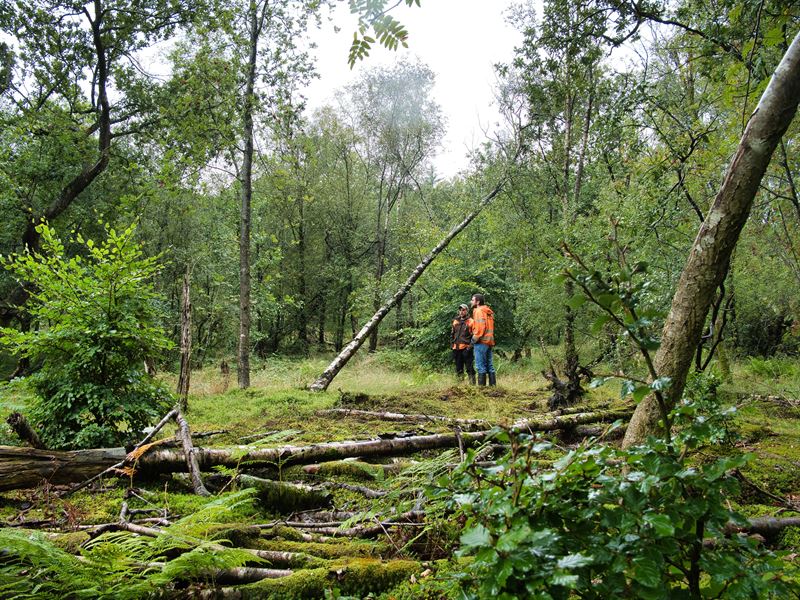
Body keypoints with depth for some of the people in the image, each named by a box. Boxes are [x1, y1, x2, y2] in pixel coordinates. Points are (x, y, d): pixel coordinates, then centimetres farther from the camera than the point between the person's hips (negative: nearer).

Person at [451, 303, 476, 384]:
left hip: (466, 348, -6)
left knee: (469, 366, -6)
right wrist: (452, 344, 11)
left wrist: (470, 346, -14)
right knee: (458, 366, 11)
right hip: (456, 348, 6)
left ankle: (472, 382, -3)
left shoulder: (470, 322, -2)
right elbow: (452, 334, 22)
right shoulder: (455, 321, 15)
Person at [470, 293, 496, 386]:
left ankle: (481, 385, -7)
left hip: (481, 341, -9)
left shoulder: (479, 311, -8)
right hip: (489, 341, 9)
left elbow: (480, 326, -19)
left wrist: (475, 338, -12)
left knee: (481, 366, -6)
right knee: (489, 365, 11)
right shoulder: (488, 312, 19)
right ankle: (493, 385, 12)